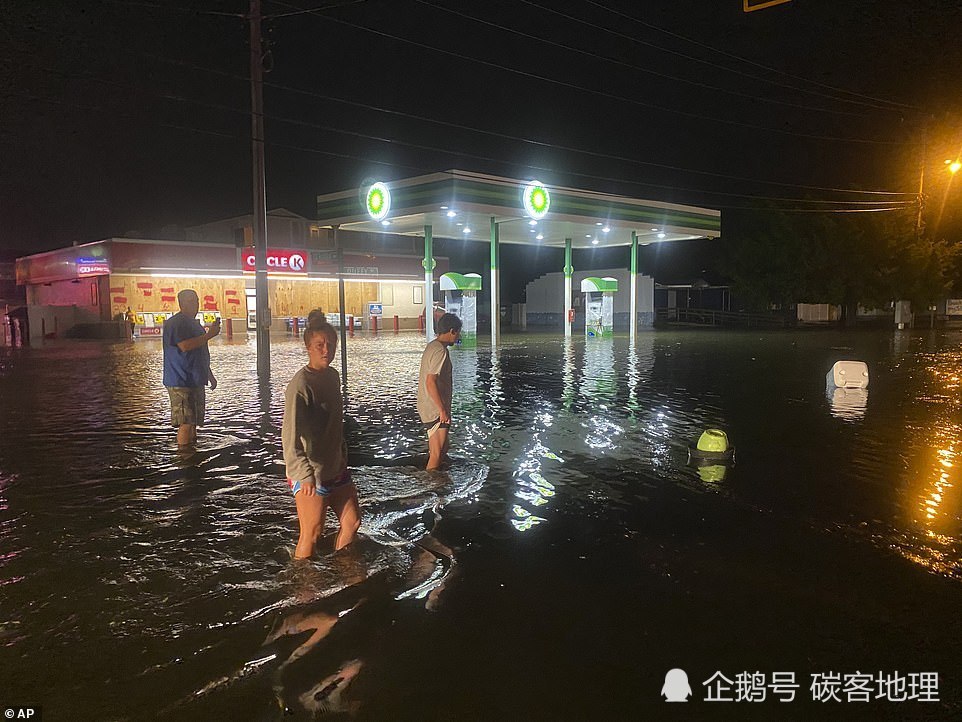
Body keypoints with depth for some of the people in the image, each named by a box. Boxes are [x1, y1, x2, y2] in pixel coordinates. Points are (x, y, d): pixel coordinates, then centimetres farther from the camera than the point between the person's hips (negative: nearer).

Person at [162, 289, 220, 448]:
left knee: (194, 421, 14)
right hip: (181, 382, -10)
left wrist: (209, 375, 28)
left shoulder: (193, 323, 21)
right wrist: (209, 335, -20)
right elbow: (185, 346, -25)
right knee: (186, 422, -11)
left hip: (195, 381, 10)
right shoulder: (175, 323, -11)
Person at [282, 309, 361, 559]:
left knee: (352, 521, 15)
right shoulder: (301, 385, -20)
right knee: (312, 533, 2)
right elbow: (290, 435, -26)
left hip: (336, 469, 8)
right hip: (310, 475, -8)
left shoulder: (333, 376, 5)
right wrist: (304, 475, -34)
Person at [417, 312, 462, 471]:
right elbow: (431, 382, -26)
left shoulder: (432, 346, 11)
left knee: (441, 451, 19)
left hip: (430, 408, 10)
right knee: (437, 454, -3)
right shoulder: (440, 351, -20)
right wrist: (442, 410, -22)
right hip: (436, 410, -10)